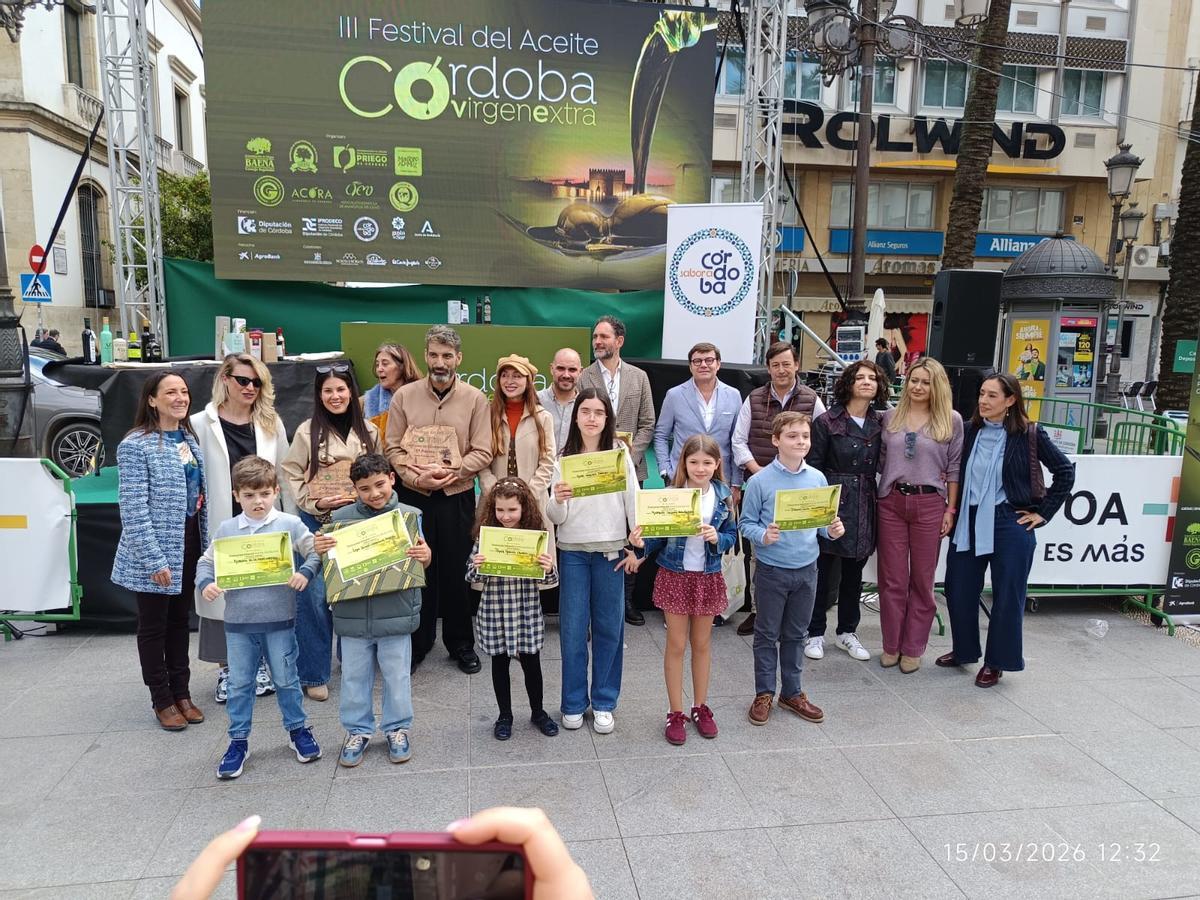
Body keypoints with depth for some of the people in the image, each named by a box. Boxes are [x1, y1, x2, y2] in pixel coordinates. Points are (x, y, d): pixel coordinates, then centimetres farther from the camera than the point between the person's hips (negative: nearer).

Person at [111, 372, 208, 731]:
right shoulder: (136, 445, -13)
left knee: (179, 620, 16)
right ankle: (162, 699, 20)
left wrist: (205, 543, 12)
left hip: (188, 546, 7)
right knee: (154, 625, 8)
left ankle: (181, 692, 28)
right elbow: (133, 508, -16)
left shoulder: (189, 438, 8)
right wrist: (153, 559, -19)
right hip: (155, 552, -6)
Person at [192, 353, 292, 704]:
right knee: (222, 592, 6)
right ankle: (227, 668, 22)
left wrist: (292, 520, 6)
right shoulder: (201, 424, -3)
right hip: (222, 525, -2)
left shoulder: (271, 423, 5)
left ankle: (261, 662, 27)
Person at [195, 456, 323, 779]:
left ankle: (297, 730, 29)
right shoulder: (226, 529, 1)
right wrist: (205, 583, -11)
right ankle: (238, 741, 26)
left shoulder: (289, 524, -5)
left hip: (279, 620, -2)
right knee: (239, 685, 12)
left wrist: (306, 573, -20)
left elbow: (316, 552, -3)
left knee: (286, 679, 11)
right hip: (238, 622, 2)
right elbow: (206, 562, 7)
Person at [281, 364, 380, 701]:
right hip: (317, 522, -2)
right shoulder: (307, 432, -3)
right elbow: (293, 475, -2)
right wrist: (316, 502, -14)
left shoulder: (368, 432, 4)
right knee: (314, 597, -2)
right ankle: (314, 675, 11)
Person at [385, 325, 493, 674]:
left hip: (457, 496, -1)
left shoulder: (475, 399, -1)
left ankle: (461, 643, 25)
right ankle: (417, 643, 25)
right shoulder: (404, 396, 1)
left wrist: (451, 473, -17)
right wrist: (417, 478, -15)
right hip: (413, 496, 1)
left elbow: (482, 452, -4)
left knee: (456, 570, 8)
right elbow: (394, 449, 0)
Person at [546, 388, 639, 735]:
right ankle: (574, 703, 20)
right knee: (573, 628, 5)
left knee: (609, 627, 7)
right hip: (573, 552, 1)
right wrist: (557, 501, -23)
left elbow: (633, 503, 2)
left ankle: (604, 702, 21)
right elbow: (556, 518, -1)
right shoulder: (563, 459, 1)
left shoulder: (620, 454, 0)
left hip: (611, 551, 0)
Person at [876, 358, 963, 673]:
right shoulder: (890, 417, 6)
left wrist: (951, 509, -1)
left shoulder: (951, 420, 1)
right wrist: (879, 494, 6)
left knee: (922, 580, 8)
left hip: (929, 504, -2)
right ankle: (891, 645, 20)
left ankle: (913, 648, 20)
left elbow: (954, 467, 2)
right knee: (892, 579, 7)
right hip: (891, 502, 2)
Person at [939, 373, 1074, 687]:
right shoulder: (969, 430, 3)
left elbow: (1065, 471, -1)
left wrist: (1043, 512, -2)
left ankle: (996, 662, 21)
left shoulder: (1028, 434, -6)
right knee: (958, 589, 9)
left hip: (1009, 524, -4)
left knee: (1007, 595, 5)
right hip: (969, 522, 4)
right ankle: (964, 650, 30)